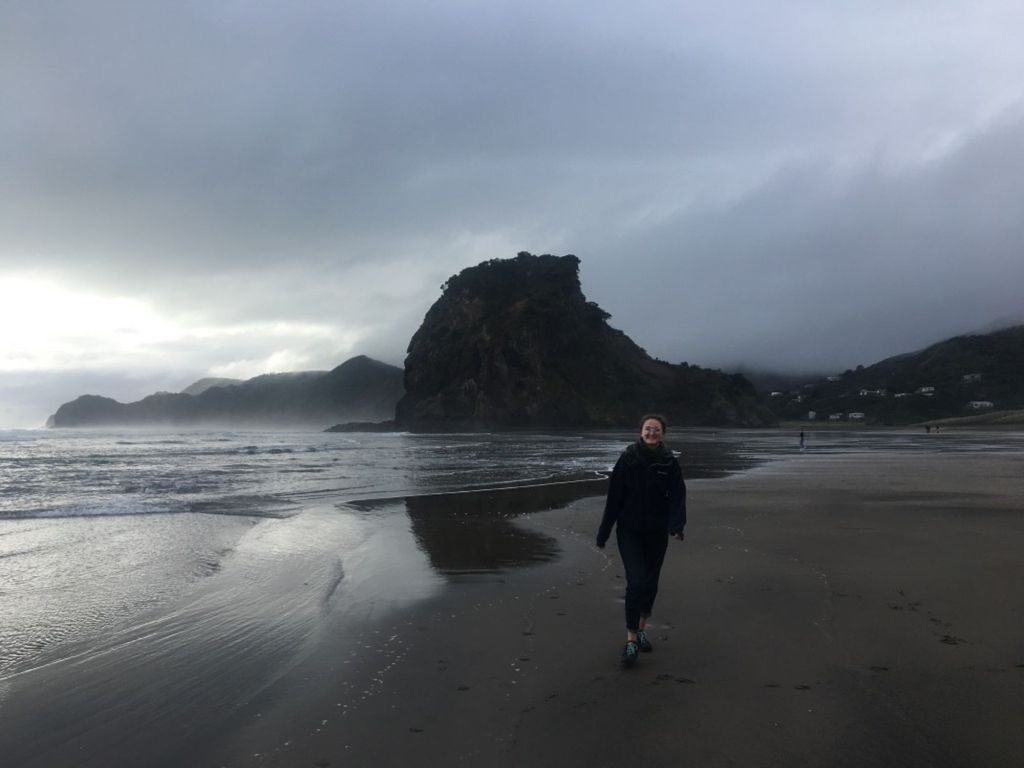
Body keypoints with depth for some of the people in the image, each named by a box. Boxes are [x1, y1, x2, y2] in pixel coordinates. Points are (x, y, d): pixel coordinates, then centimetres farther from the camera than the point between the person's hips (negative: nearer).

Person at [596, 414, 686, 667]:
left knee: (651, 582, 13)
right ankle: (631, 640, -5)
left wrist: (676, 525, -26)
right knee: (636, 582, -14)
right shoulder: (627, 459, -7)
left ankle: (641, 630, 34)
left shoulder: (670, 463, -2)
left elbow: (677, 497, -8)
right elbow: (613, 497, -4)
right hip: (629, 531, -3)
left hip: (657, 532, 3)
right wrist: (604, 531, -2)